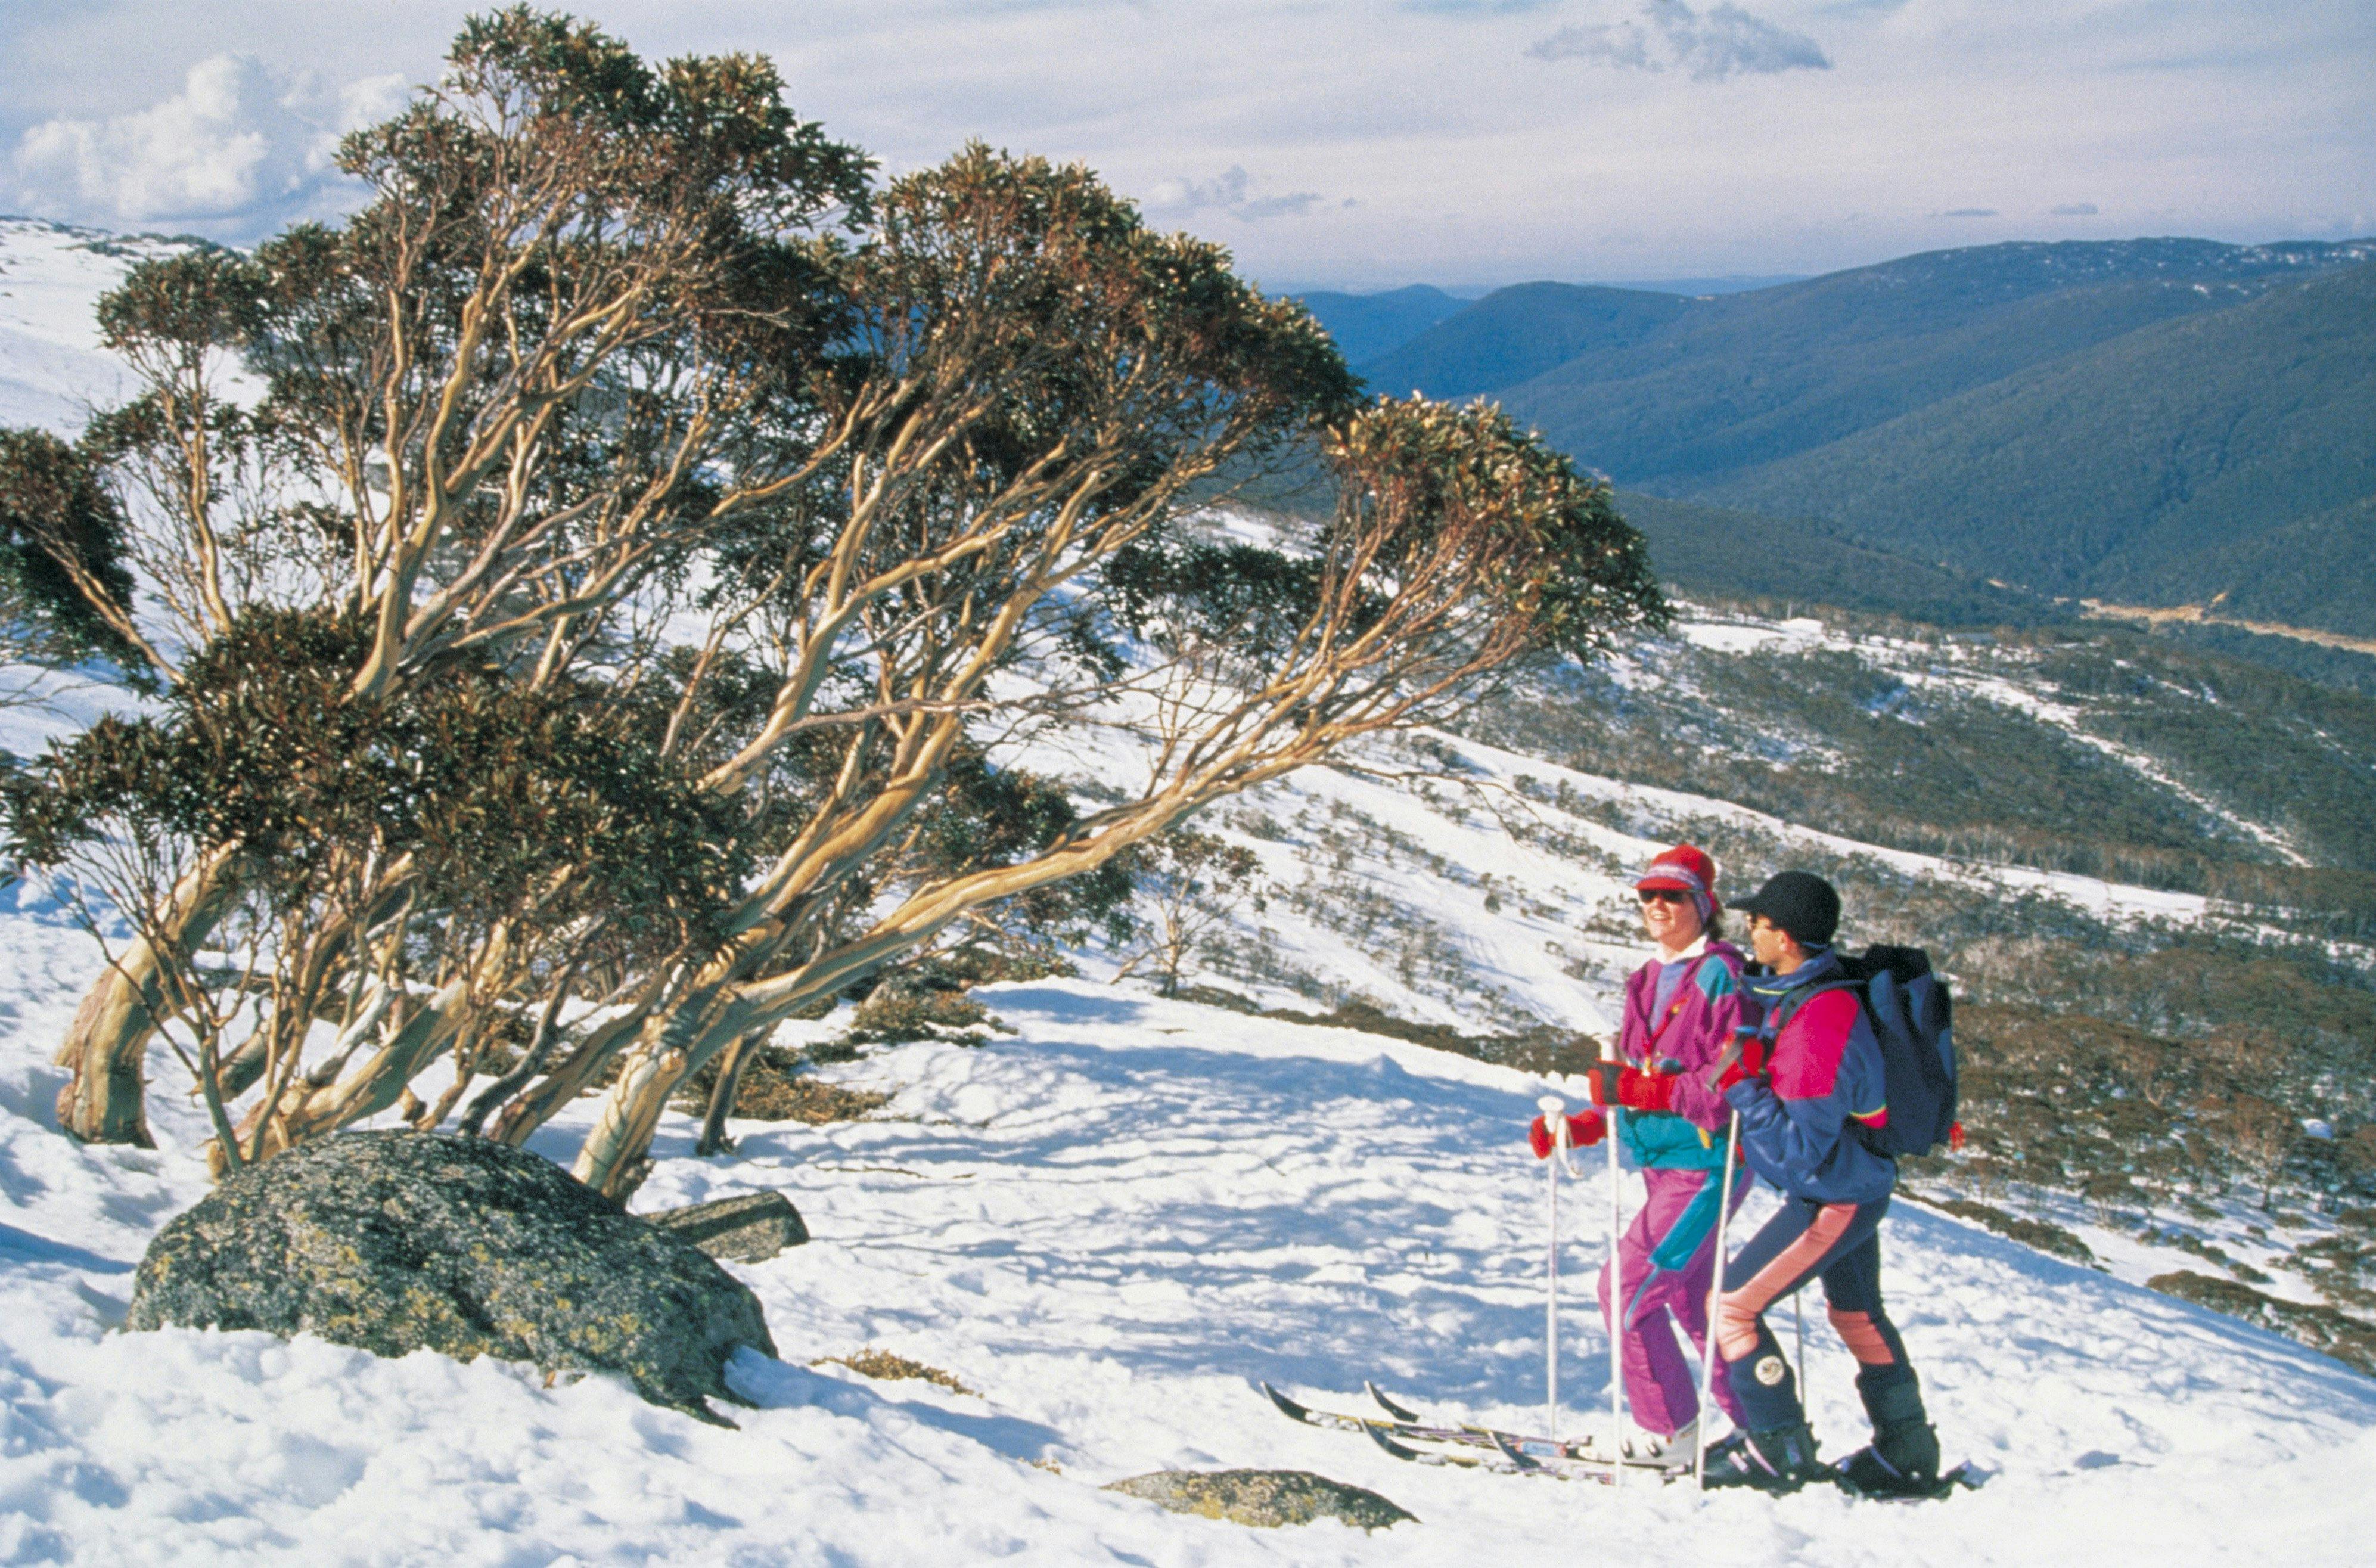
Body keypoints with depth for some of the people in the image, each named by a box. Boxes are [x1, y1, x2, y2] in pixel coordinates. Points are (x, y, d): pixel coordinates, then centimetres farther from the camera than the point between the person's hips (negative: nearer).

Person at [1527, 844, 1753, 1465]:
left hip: (1707, 1164, -9)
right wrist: (1579, 1127, 4)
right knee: (1691, 1298, 15)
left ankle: (1670, 1435, 3)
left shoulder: (1720, 976, -13)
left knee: (1628, 1288, -9)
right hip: (1664, 1165, 9)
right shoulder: (1649, 980, 12)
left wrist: (1635, 1088, -25)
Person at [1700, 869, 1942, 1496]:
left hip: (1835, 1198, -10)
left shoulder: (1819, 1024, -30)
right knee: (1857, 1312, 23)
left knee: (1733, 1305, -5)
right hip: (1858, 1185, 10)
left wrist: (1742, 1087, -25)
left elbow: (1800, 1150, -28)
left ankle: (1781, 1450, 2)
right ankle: (1907, 1454, 34)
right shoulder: (1798, 994, 1)